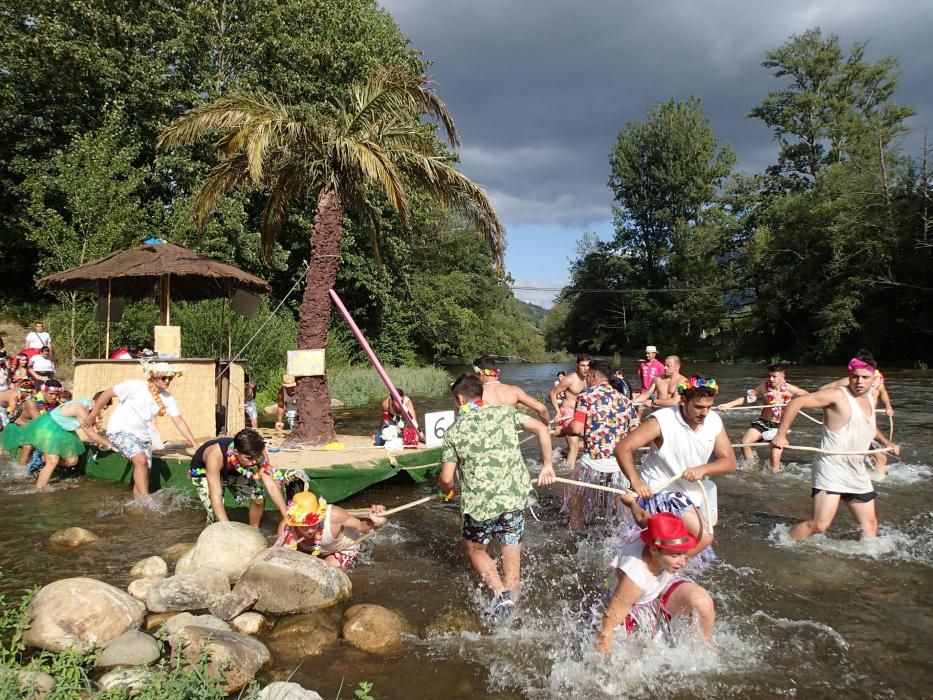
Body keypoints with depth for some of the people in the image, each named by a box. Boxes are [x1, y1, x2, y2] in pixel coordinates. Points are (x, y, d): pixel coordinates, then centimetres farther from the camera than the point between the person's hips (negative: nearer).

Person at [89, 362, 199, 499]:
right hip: (120, 431, -6)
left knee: (144, 472, 2)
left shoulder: (167, 398, -4)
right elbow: (107, 394, -8)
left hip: (142, 435, 6)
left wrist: (195, 445, -13)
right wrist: (91, 417, -3)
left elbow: (179, 421, -6)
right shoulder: (135, 386, -16)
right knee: (141, 459, -26)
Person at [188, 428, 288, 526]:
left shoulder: (258, 453, -32)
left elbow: (271, 485, -30)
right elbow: (215, 496, -44)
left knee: (259, 498, -10)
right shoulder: (215, 456, -44)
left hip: (233, 471, 4)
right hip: (203, 472, -4)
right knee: (217, 516, -20)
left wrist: (287, 517, -36)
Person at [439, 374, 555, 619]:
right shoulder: (504, 412, 4)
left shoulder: (454, 431, 0)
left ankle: (499, 594, 7)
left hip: (479, 505, -1)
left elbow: (446, 478, -3)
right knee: (512, 562, 16)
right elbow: (542, 429, -1)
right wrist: (547, 466, 8)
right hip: (514, 498, 2)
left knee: (474, 549, 24)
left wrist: (447, 490, 20)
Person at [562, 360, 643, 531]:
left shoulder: (586, 395, -4)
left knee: (577, 502, 17)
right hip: (619, 465, 4)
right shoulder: (624, 400, 10)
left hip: (593, 462, -4)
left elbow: (576, 428, -15)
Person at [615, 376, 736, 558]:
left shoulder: (714, 421, -9)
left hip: (691, 491, 7)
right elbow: (623, 448, -27)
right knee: (703, 537, -18)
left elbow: (730, 462, -7)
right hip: (659, 489, -7)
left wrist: (703, 469, -26)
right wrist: (635, 481, -40)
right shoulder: (662, 421, -24)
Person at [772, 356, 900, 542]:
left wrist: (887, 443, 28)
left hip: (857, 472, 9)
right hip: (831, 469, -8)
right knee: (819, 525, -16)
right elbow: (797, 402, -19)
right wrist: (781, 434, -25)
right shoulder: (837, 395, -13)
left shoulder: (871, 396, 13)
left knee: (869, 524, 16)